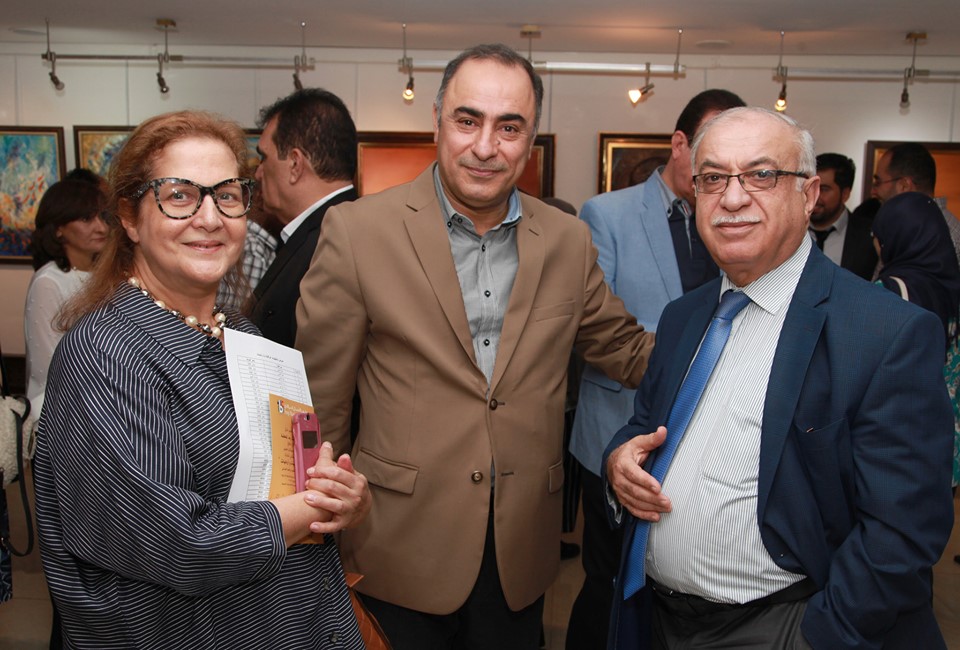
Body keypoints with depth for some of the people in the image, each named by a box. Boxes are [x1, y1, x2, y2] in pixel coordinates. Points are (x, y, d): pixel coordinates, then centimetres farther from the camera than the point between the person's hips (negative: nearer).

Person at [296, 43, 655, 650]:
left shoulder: (568, 241, 1)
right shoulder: (358, 231, -10)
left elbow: (630, 353, 11)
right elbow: (320, 401, -5)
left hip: (522, 554, 3)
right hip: (401, 549, -3)